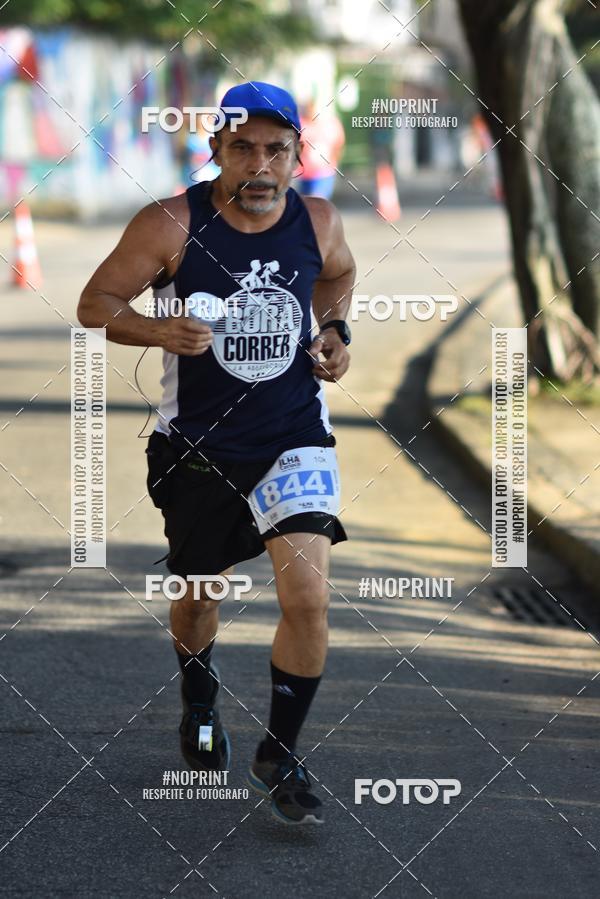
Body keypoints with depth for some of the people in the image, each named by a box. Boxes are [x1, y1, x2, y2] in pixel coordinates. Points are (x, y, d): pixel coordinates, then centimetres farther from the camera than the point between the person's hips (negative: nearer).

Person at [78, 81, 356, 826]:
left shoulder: (318, 223, -4)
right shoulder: (171, 225, -15)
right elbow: (95, 303, -9)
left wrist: (334, 331, 1)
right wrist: (160, 332, -27)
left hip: (294, 437, 1)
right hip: (200, 443, -1)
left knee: (307, 597, -15)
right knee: (200, 592, 17)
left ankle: (279, 758, 4)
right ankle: (200, 706, 50)